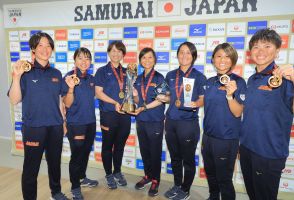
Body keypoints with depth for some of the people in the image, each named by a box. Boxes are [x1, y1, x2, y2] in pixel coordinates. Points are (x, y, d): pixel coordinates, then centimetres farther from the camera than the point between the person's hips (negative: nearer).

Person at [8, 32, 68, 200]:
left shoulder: (56, 73, 5)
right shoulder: (26, 72, -6)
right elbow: (15, 100, -12)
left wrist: (63, 121, 11)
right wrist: (16, 76, -23)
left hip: (55, 126, 4)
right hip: (34, 127, -4)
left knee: (55, 162, 18)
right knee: (31, 167, 8)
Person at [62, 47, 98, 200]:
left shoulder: (91, 78, 5)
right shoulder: (69, 77, -12)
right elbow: (67, 103, -17)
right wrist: (71, 88, -32)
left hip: (90, 122, 6)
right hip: (75, 123, -6)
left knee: (85, 152, 19)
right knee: (76, 155, 4)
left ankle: (82, 178, 39)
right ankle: (75, 187, 22)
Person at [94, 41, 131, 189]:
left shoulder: (126, 72, 13)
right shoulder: (102, 71, 1)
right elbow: (98, 93, -7)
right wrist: (114, 103, -15)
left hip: (125, 114, 4)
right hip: (108, 114, -3)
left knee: (120, 145, 14)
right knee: (108, 145, 8)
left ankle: (117, 172, 32)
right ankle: (109, 174, 25)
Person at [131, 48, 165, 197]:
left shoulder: (159, 77, -6)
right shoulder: (138, 79, 9)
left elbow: (161, 100, -12)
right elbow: (138, 102, 12)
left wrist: (144, 108, -17)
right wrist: (135, 96, -9)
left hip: (155, 121, -5)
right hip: (141, 121, 5)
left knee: (155, 151, 6)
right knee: (144, 150, 14)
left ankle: (155, 180, 23)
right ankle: (147, 175, 33)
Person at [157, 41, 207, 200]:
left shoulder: (199, 77, -5)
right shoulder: (170, 75, 8)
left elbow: (203, 99, -4)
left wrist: (195, 104, -24)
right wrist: (164, 98, -4)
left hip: (188, 123, -4)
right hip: (171, 121, 5)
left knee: (188, 159, 8)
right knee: (175, 157, 17)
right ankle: (177, 185, 36)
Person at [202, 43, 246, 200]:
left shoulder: (238, 82, -12)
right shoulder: (210, 82, 5)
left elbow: (237, 113, -19)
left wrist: (230, 95, -32)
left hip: (226, 139, -6)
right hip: (208, 135, 6)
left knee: (224, 178, 8)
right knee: (210, 173, 23)